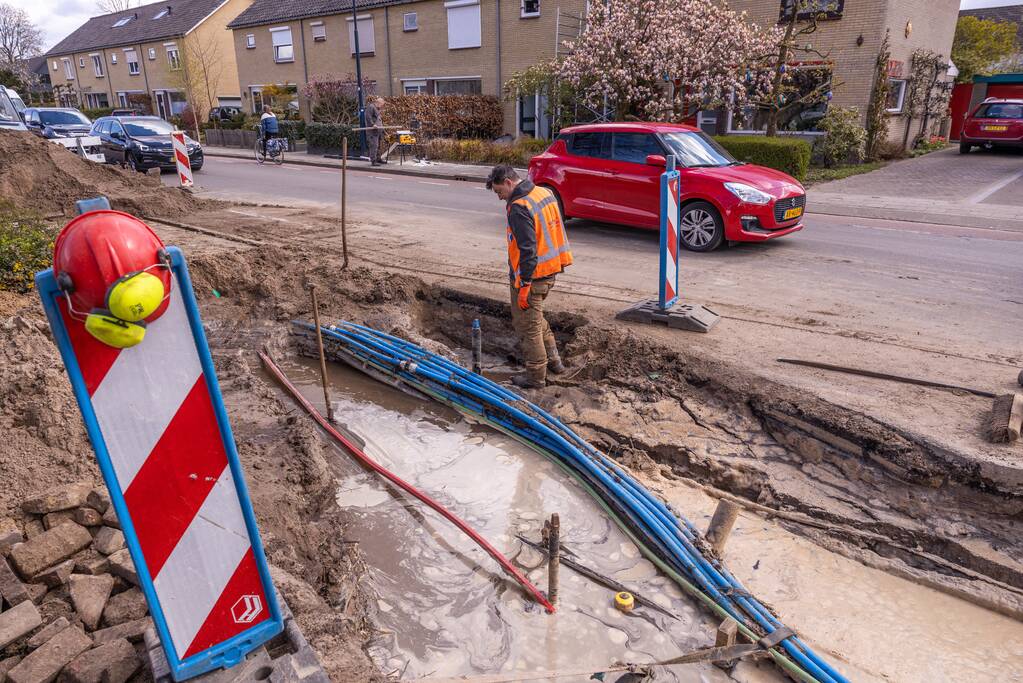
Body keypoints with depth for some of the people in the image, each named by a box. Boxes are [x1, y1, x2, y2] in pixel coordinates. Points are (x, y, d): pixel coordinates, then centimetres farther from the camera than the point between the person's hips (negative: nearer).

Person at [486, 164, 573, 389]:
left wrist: (524, 286, -22)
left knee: (527, 325, 4)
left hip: (531, 275, -9)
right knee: (535, 317, 26)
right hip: (551, 269, 10)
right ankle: (553, 360, 34)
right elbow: (555, 229, 15)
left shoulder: (519, 208, -21)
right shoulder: (545, 192, 7)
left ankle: (536, 376, 15)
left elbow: (527, 250, -26)